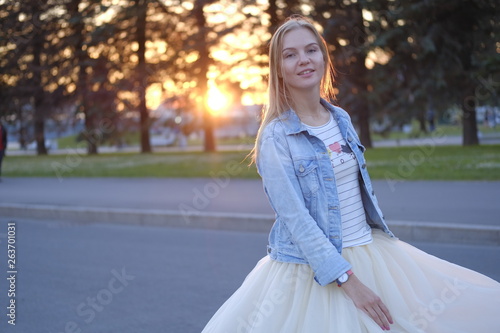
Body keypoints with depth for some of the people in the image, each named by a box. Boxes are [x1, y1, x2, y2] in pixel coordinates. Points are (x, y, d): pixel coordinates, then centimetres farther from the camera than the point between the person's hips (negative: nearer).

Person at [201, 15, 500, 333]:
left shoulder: (342, 119, 5)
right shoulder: (275, 137, -14)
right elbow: (295, 218, -18)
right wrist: (349, 281, -22)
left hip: (372, 252, 6)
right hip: (314, 268, -6)